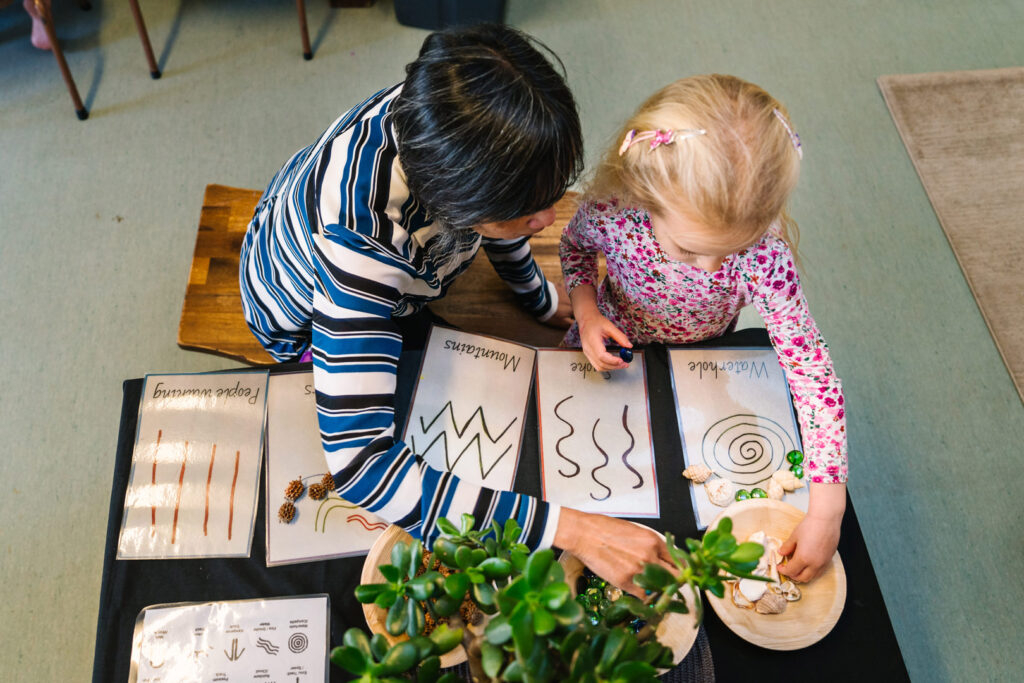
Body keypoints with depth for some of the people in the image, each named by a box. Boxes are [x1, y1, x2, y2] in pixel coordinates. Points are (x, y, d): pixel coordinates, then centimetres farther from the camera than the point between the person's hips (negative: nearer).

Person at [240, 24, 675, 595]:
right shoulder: (362, 241, -51)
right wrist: (568, 529, -58)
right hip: (305, 321, -5)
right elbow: (358, 463, -55)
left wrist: (539, 296, 9)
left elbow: (497, 195, -8)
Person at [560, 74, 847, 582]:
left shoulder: (764, 254, -38)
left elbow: (813, 373, -34)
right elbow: (575, 246, -8)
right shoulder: (610, 213, -36)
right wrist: (586, 311, -26)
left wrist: (827, 509, -37)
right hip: (615, 349, 1)